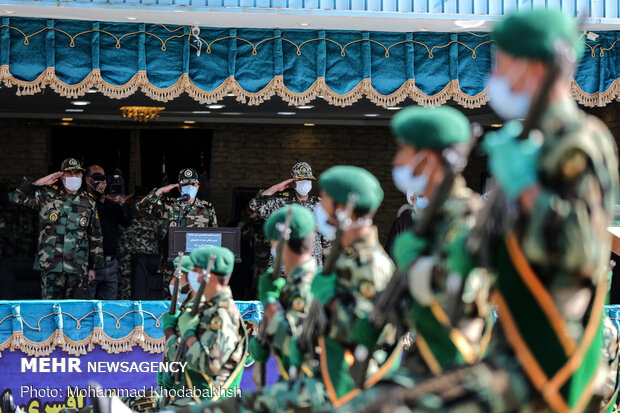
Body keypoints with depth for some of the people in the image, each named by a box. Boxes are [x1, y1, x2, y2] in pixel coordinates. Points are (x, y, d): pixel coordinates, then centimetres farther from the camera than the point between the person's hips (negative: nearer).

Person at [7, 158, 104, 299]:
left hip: (78, 267, 2)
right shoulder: (47, 196, 6)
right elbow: (15, 197, 2)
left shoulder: (88, 202, 12)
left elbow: (95, 237, 17)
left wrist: (93, 267, 16)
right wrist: (40, 183, -4)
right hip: (51, 265, -2)